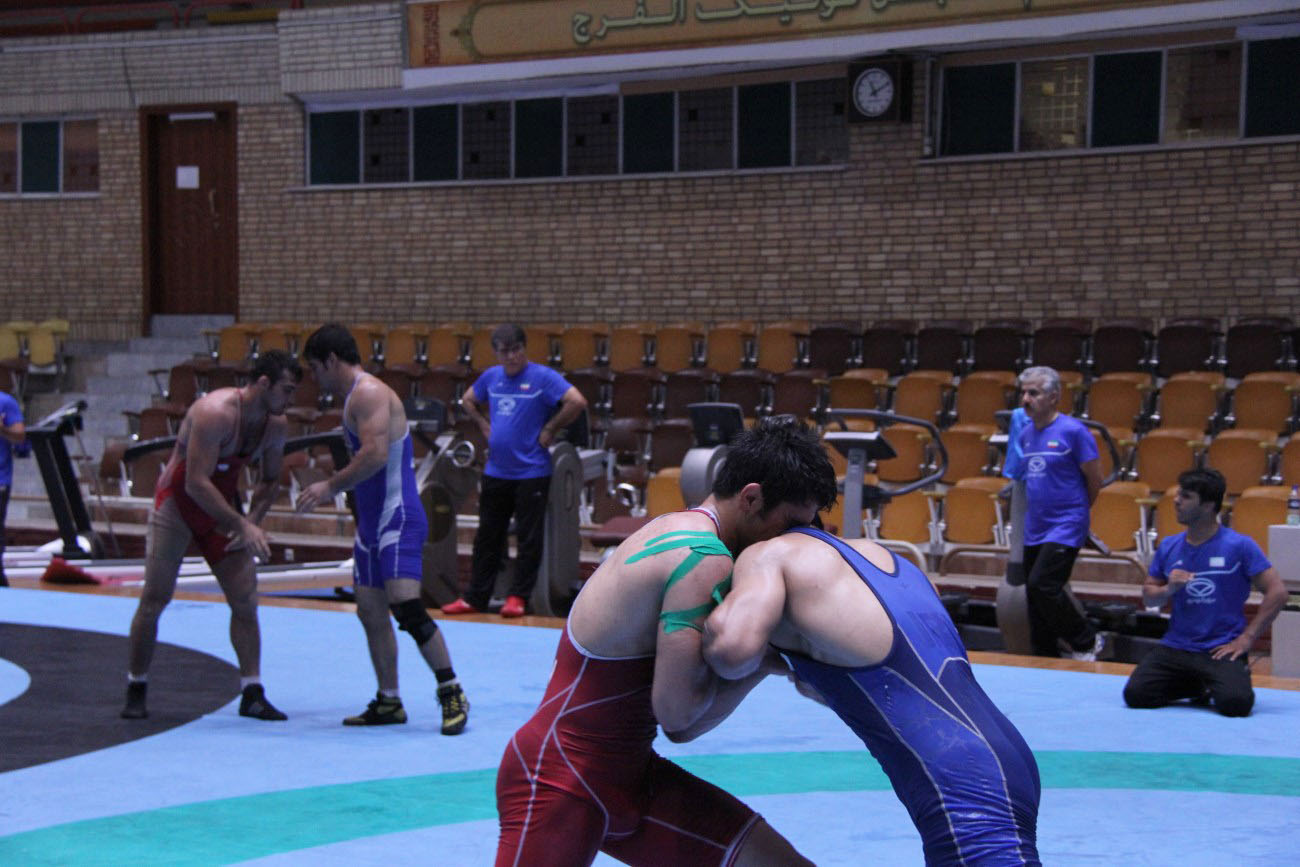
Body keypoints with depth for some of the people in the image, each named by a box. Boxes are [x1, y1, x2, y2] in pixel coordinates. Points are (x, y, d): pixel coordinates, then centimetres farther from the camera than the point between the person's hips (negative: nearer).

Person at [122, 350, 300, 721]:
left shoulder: (276, 425, -5)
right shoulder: (216, 412, -28)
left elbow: (270, 481, 11)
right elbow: (196, 483, -30)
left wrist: (251, 521, -7)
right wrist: (243, 525, -31)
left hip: (222, 508, 6)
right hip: (177, 500, -6)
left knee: (246, 599, -4)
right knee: (154, 599, -2)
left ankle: (252, 695, 0)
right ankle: (136, 689, 12)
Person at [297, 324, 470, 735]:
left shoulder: (369, 393, -14)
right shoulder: (355, 397, 19)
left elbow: (375, 455, -25)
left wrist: (330, 486, -18)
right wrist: (334, 490, 21)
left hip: (398, 520, -11)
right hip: (372, 522, 11)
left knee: (406, 606, -16)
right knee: (370, 611, 10)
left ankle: (452, 693, -9)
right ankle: (389, 702, 16)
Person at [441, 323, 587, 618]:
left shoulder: (543, 377, -10)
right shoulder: (491, 376, 8)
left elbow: (577, 402, -21)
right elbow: (468, 400, 26)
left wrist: (549, 430, -14)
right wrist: (484, 424, 11)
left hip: (531, 473, -6)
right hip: (496, 470, 6)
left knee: (529, 538, 0)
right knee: (487, 536, 10)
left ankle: (518, 597, 9)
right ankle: (475, 598, 16)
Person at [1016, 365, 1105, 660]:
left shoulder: (1073, 431, -11)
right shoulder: (1026, 434, 10)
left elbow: (1094, 478, -6)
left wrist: (1076, 510, 6)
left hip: (1065, 528, -7)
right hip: (1034, 528, 7)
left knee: (1041, 585, -18)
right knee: (1034, 593, 8)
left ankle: (1087, 642, 0)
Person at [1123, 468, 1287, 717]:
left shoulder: (1239, 546, -6)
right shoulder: (1168, 546, 7)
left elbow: (1277, 592, -8)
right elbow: (1148, 597, 15)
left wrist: (1247, 638, -11)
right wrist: (1168, 589, -8)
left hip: (1222, 649, -4)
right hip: (1176, 647, 4)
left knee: (1236, 702, -30)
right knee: (1135, 695, -14)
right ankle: (1197, 687, 14)